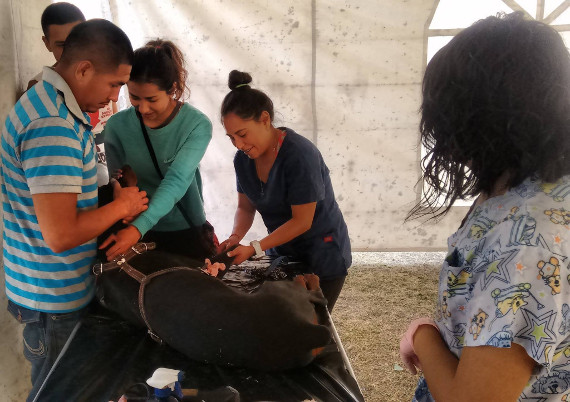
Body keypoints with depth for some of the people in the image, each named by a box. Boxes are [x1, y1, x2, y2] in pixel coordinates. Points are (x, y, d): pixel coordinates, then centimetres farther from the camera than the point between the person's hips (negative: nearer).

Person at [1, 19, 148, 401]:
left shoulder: (49, 102, 4)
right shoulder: (53, 126, -29)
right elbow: (61, 235, -31)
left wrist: (108, 196, 0)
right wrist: (121, 205, -17)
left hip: (63, 288, 9)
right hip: (54, 299, -9)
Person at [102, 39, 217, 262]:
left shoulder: (198, 125, -17)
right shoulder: (118, 126, -9)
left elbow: (176, 182, -29)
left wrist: (138, 227, -41)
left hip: (189, 233, -1)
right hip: (137, 235, 2)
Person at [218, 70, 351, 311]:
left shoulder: (300, 155, -26)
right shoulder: (243, 159, -5)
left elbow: (302, 221, -23)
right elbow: (245, 207, 4)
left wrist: (254, 249, -25)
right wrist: (235, 238, -15)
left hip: (323, 256, -6)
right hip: (281, 254, 6)